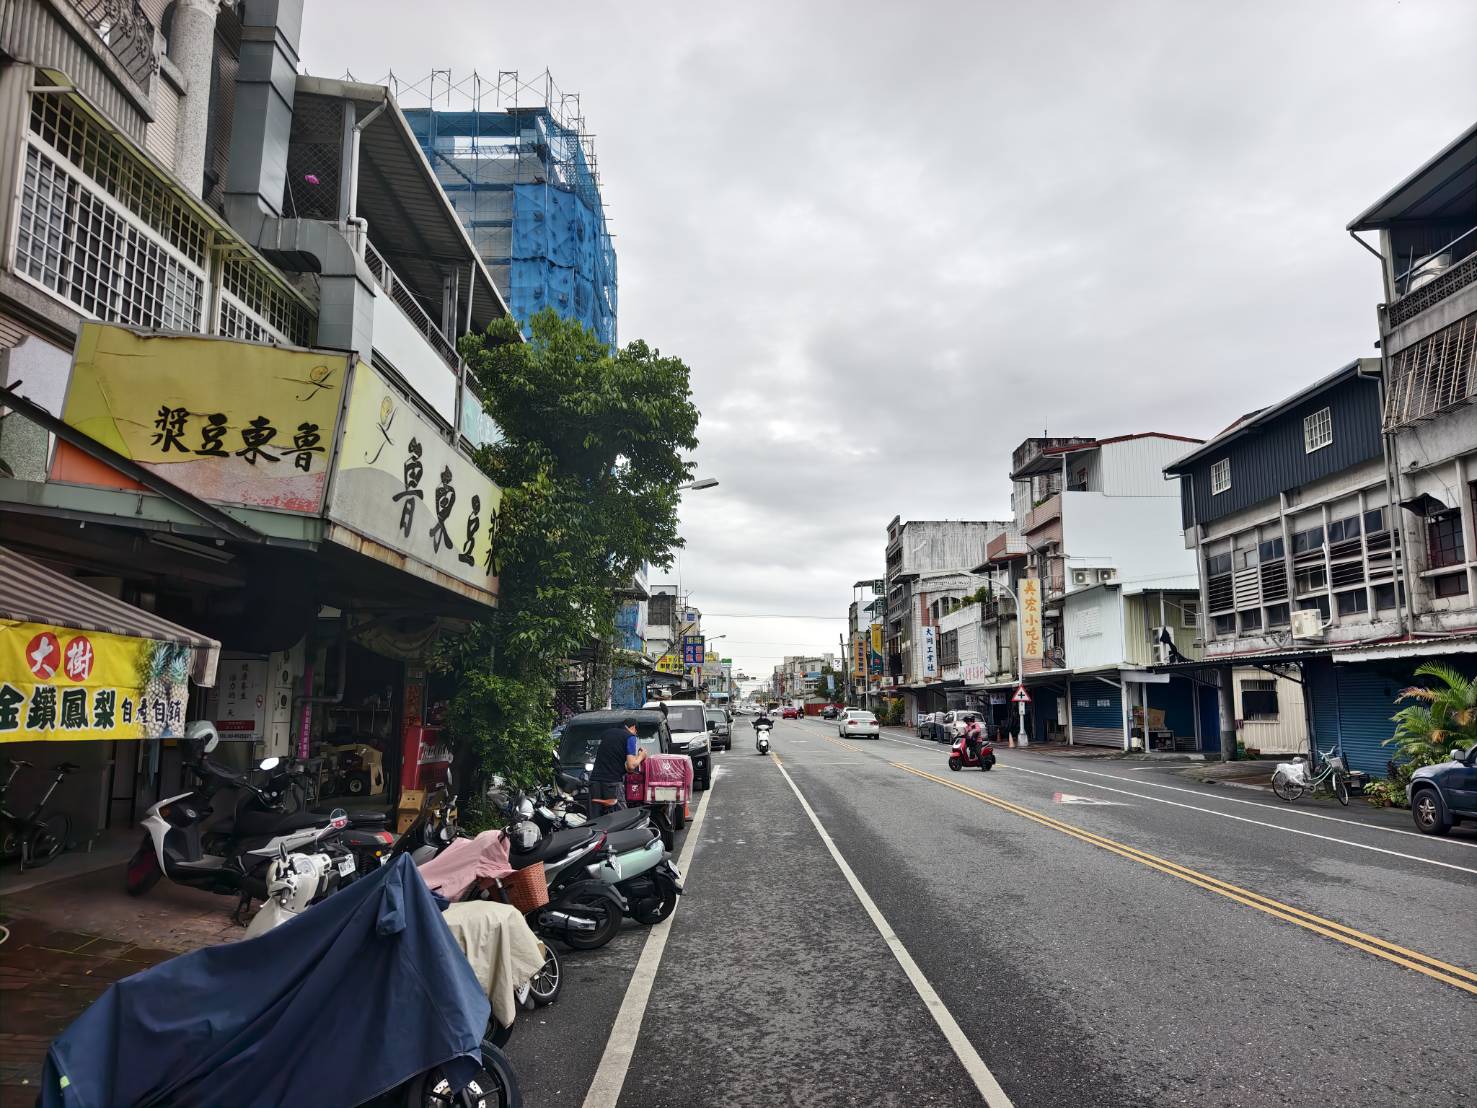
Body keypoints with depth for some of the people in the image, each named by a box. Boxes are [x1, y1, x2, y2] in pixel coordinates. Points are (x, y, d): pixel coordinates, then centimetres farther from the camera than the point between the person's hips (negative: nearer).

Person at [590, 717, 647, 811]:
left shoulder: (606, 733, 19)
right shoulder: (630, 737, 0)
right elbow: (631, 766, -10)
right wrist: (641, 756, 9)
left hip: (595, 779, 6)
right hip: (613, 782, -6)